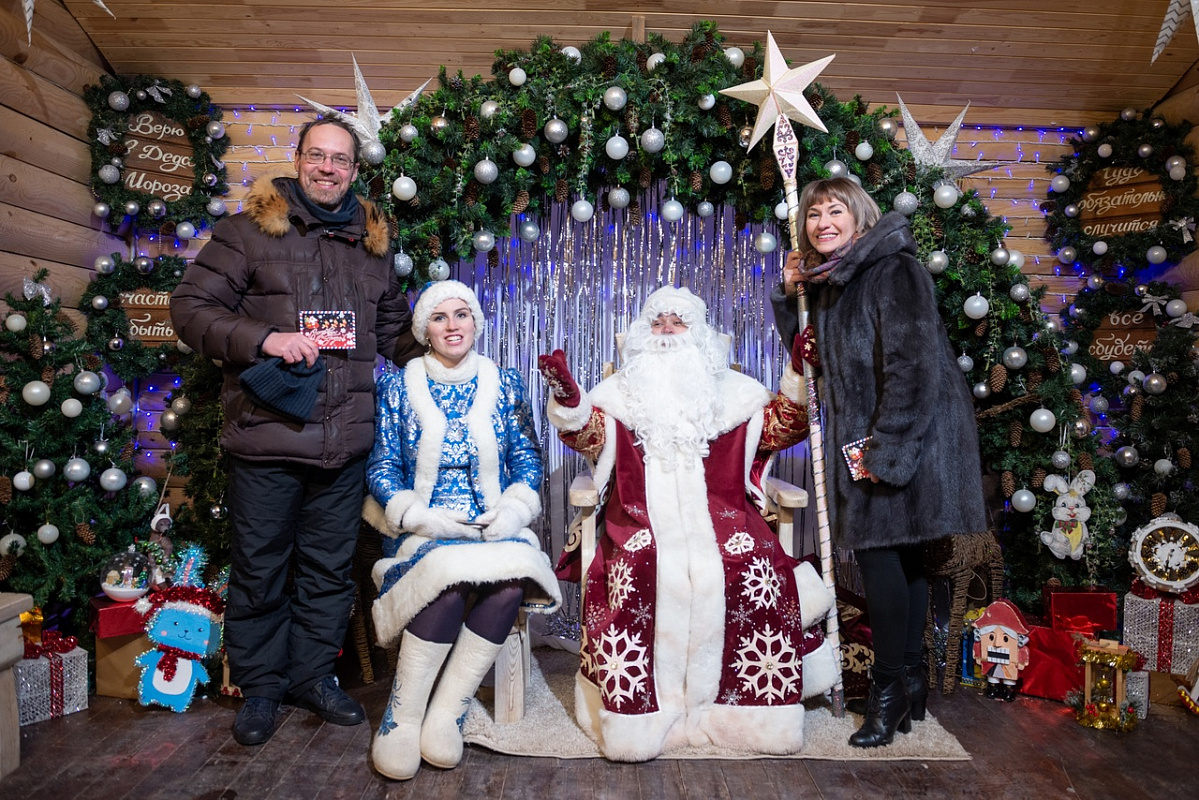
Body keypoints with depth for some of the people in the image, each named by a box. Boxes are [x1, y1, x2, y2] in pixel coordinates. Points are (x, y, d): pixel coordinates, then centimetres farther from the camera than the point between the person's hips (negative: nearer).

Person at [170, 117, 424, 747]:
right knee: (259, 570, 9)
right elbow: (191, 308, -3)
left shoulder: (371, 245, 14)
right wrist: (263, 338, -17)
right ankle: (260, 684, 28)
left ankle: (313, 673, 32)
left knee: (329, 569, 14)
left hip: (345, 445, 4)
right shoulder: (247, 231, 1)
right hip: (266, 439, -3)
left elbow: (394, 330, 22)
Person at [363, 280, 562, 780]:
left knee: (510, 581, -34)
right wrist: (422, 516, -13)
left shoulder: (505, 383, 10)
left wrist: (513, 510, -11)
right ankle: (402, 716, -17)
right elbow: (382, 467, 3)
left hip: (494, 526, 1)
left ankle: (446, 713, -18)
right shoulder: (398, 386, 8)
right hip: (424, 528, -1)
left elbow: (527, 458, 8)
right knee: (449, 574, -36)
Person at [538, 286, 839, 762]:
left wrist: (799, 376, 1)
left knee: (753, 563, -28)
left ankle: (757, 707, -12)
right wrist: (567, 397, -17)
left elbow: (781, 427, 14)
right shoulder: (622, 392, 16)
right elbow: (587, 435, 3)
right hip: (643, 516, 0)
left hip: (717, 514, 1)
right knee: (637, 567, -32)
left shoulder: (731, 392, 18)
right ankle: (637, 710, -21)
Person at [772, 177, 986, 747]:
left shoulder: (893, 270, -13)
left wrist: (886, 447, -22)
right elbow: (812, 351, 24)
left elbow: (913, 364, -20)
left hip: (907, 433, -9)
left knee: (877, 549, -7)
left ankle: (889, 689, 8)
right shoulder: (829, 281, 13)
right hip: (861, 435, 9)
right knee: (898, 552, 13)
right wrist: (789, 293, 10)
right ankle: (910, 682, 25)